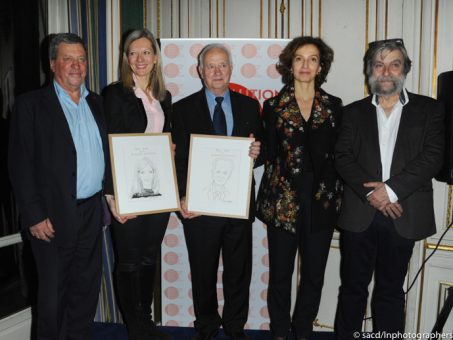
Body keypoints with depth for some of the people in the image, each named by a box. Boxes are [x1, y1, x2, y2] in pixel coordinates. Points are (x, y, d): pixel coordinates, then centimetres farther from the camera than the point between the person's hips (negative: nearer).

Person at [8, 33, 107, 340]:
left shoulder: (96, 103, 11)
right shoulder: (32, 104, -5)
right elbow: (21, 164, -9)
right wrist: (35, 216, -13)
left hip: (92, 212, 5)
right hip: (54, 216, -5)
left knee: (87, 290, 15)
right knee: (53, 294, 8)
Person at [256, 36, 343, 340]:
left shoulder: (334, 106, 7)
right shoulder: (274, 106, 3)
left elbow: (337, 155, 6)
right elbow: (269, 155, 4)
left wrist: (335, 196, -1)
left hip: (321, 202, 2)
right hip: (283, 202, -1)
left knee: (314, 275, 10)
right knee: (280, 274, 7)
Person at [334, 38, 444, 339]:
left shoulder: (429, 109, 7)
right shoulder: (354, 112, 11)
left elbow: (433, 157, -5)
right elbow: (343, 158, 0)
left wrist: (391, 189, -14)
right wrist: (370, 193, -14)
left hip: (402, 215, -1)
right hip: (359, 214, 1)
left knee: (391, 290, 11)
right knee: (352, 287, 10)